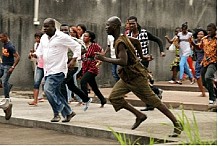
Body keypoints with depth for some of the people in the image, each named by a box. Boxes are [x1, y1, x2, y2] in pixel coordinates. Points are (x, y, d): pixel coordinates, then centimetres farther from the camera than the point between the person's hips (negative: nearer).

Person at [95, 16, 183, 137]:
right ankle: (139, 115, 8)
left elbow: (123, 62, -36)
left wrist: (104, 59, -30)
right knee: (114, 97, 3)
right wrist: (141, 56, 32)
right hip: (127, 77, 10)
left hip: (136, 77, -9)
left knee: (153, 100, -3)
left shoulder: (120, 42, -24)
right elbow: (137, 42, 23)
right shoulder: (123, 37, 6)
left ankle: (177, 125, 4)